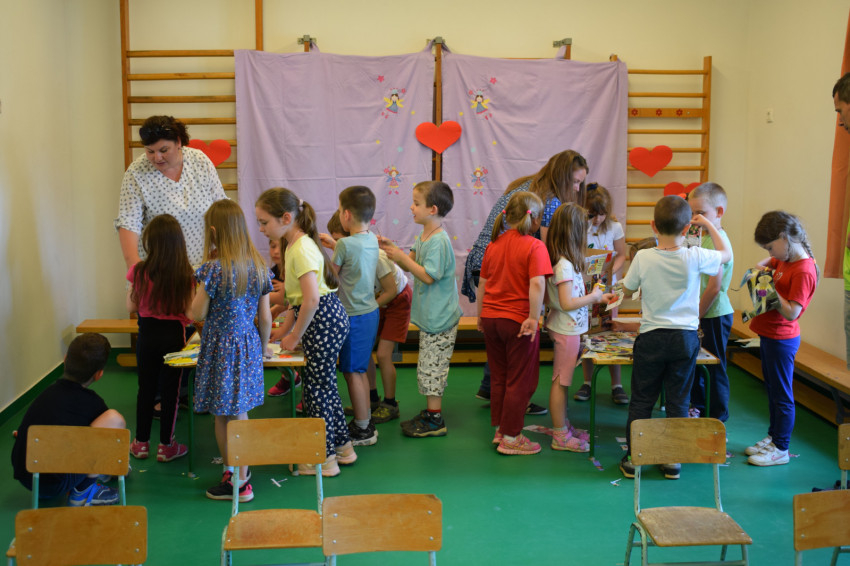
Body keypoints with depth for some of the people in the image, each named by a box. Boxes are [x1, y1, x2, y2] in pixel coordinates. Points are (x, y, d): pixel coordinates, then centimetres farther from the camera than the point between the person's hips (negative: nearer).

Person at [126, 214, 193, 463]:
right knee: (170, 390, 9)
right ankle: (166, 445, 16)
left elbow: (131, 306, -3)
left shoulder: (139, 271, -12)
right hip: (173, 335, -1)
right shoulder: (186, 274, -14)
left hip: (147, 334, 1)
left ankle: (141, 442, 25)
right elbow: (189, 312, -11)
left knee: (146, 388, 15)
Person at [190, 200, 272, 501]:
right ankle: (240, 472, 26)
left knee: (223, 417, 6)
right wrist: (264, 347, 20)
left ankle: (238, 483, 14)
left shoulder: (215, 269, -18)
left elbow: (197, 314, -11)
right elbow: (265, 318, 6)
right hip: (249, 344, 6)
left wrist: (204, 279, -1)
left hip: (221, 348, -6)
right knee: (238, 414, 16)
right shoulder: (258, 266, 1)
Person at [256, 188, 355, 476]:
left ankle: (325, 458, 11)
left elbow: (311, 300, -26)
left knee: (317, 387, 0)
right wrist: (285, 328, 18)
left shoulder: (302, 249, -19)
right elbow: (298, 296, 18)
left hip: (323, 321, -10)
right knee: (324, 384, 18)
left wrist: (295, 336, -15)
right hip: (327, 318, 10)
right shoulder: (294, 245, 12)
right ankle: (342, 446, 29)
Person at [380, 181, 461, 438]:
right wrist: (393, 250, 2)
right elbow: (412, 264, 14)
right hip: (429, 316, 10)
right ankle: (431, 412, 27)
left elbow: (428, 276, -24)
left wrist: (402, 257, -19)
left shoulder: (438, 241, -21)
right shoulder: (425, 237, 10)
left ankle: (435, 421, 6)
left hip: (439, 318, -10)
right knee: (428, 367, 17)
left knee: (431, 368, -3)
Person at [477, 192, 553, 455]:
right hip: (518, 322, -6)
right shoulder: (534, 246, -12)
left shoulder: (494, 244, 8)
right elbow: (537, 284, -24)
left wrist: (481, 315, 23)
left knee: (499, 377, 18)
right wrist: (533, 318, -20)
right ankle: (510, 438, 9)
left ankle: (499, 429, 27)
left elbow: (482, 282, 14)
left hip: (491, 318, 7)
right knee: (521, 381, 5)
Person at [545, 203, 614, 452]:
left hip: (566, 328, 10)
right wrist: (594, 296, -14)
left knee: (563, 381, 18)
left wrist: (597, 297, 14)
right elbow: (567, 303, -26)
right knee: (561, 382, 0)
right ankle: (560, 437, 9)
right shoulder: (564, 265, -22)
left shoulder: (561, 261, 7)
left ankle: (564, 427, 30)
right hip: (567, 330, -10)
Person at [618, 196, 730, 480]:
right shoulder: (694, 258, -10)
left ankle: (632, 459, 15)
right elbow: (726, 253, 11)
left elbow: (627, 290, 4)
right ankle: (673, 460, 17)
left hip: (652, 338, -1)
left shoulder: (643, 258, -11)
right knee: (678, 401, 11)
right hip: (686, 338, 1)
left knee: (641, 400, 10)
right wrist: (709, 225, 17)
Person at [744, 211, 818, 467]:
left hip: (782, 339, -10)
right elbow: (765, 263, 26)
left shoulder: (804, 271, -23)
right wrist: (763, 268, 5)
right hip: (769, 335, 10)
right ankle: (773, 437, 32)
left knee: (782, 395, 1)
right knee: (772, 390, 19)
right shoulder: (784, 260, 6)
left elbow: (791, 312, -27)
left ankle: (781, 449, 10)